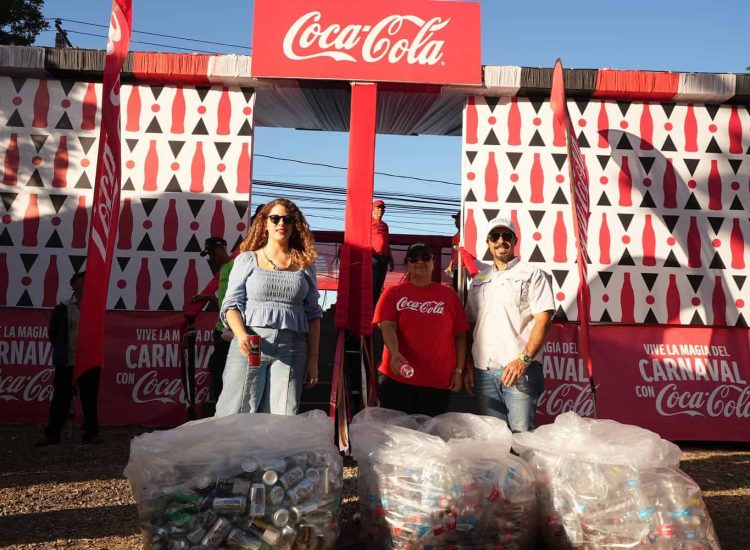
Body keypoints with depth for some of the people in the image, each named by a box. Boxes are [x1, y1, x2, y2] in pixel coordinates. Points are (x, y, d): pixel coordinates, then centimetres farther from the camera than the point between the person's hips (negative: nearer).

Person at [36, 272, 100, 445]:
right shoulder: (63, 308, 1)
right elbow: (53, 333, 5)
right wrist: (61, 352, 4)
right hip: (67, 362, -1)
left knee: (89, 399, 6)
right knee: (61, 398, 2)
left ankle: (91, 433, 14)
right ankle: (53, 434, 11)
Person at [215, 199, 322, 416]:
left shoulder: (304, 264, 12)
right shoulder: (247, 259, 9)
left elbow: (313, 314, 12)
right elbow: (231, 305, 3)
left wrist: (313, 359, 6)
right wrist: (241, 336, -16)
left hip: (291, 349, 1)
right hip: (249, 345, -1)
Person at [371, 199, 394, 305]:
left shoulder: (385, 225, 22)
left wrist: (391, 259, 22)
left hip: (384, 258, 7)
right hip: (373, 257, -7)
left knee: (379, 286, 6)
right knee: (371, 284, -12)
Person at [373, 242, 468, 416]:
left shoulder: (449, 296, 9)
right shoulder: (393, 293, 6)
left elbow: (460, 335, 9)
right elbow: (387, 326, -8)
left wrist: (458, 371, 3)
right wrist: (395, 354, -26)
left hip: (439, 382, 1)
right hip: (398, 377, -1)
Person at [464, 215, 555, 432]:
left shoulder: (531, 274, 3)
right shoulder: (479, 281, 17)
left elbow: (543, 320, -6)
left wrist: (523, 359, -17)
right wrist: (468, 367, 11)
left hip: (520, 369, -5)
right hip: (483, 372, 5)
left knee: (522, 433, -6)